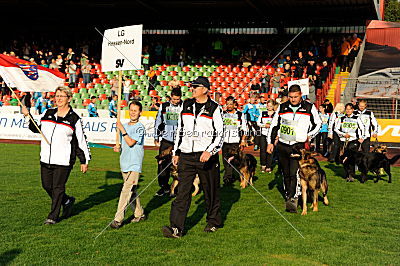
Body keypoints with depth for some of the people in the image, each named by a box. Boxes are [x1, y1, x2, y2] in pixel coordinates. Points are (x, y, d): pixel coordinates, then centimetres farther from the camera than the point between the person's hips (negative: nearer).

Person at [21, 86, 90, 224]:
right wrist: (27, 116, 11)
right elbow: (36, 128, 24)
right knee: (46, 185, 12)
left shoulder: (74, 119, -3)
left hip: (63, 161, -5)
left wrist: (84, 161, 2)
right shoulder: (47, 114, 10)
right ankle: (67, 201, 36)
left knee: (58, 188, -1)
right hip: (45, 159, 5)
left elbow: (81, 141, 1)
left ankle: (53, 216, 13)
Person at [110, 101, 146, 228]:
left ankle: (118, 219, -12)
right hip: (124, 164, 8)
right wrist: (118, 147, 4)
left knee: (126, 190, -13)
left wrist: (122, 129, -15)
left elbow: (131, 142, -19)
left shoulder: (140, 127, -8)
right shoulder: (124, 126, 14)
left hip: (134, 165, -8)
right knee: (131, 192, 14)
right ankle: (139, 214, 27)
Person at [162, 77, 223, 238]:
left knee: (211, 191, 8)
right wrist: (176, 152, 15)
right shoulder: (186, 105, 12)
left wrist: (209, 151, -19)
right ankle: (176, 228, -8)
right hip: (186, 156, 3)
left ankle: (213, 222, 27)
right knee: (182, 191, -4)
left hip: (207, 156, -3)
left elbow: (220, 134, -5)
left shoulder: (214, 108, -2)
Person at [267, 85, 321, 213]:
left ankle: (293, 200, -21)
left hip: (298, 146, -4)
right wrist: (270, 142, 11)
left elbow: (318, 124, 13)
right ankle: (288, 196, 21)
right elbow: (274, 125, 16)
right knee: (286, 174, 10)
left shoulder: (309, 108, 2)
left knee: (295, 173, -17)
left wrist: (309, 136, -3)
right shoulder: (282, 107, 9)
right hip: (282, 145, 4)